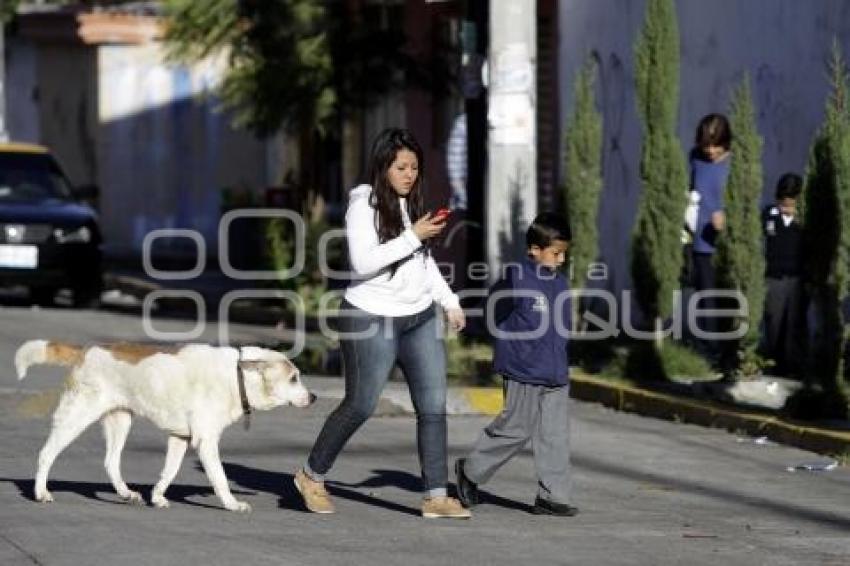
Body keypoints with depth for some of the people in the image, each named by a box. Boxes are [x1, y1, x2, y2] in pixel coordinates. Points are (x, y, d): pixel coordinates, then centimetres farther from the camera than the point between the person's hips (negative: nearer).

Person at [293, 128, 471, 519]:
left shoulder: (412, 204, 11)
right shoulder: (363, 205, -12)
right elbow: (363, 262, -24)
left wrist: (450, 301, 17)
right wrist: (413, 236, -24)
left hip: (419, 318, 7)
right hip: (372, 319, -7)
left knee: (433, 405, -2)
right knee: (360, 405, 1)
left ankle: (436, 496, 0)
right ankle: (312, 476, 21)